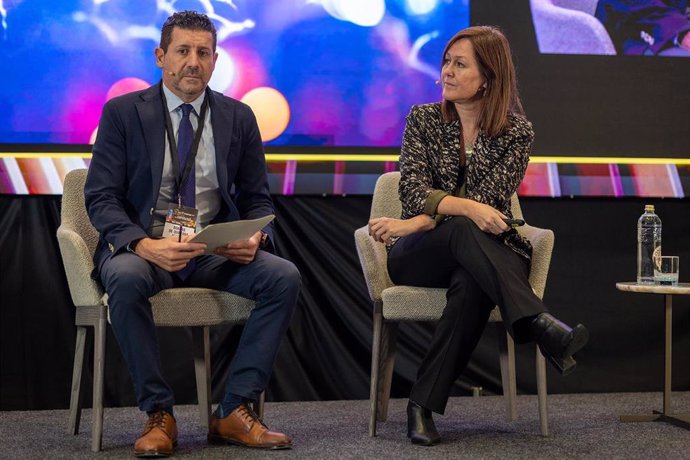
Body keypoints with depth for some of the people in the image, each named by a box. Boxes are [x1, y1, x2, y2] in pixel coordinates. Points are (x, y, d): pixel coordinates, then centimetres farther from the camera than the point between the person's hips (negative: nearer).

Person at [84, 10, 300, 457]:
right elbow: (101, 198, -4)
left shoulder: (238, 117, 9)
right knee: (125, 278, -37)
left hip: (216, 252, 3)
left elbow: (258, 200, 13)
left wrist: (255, 237, -12)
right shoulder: (123, 112, 1)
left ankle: (235, 411, -17)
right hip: (142, 247, -2)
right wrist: (145, 244, -24)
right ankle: (159, 414, -22)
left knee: (284, 276, -24)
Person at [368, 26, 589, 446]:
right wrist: (466, 208, -29)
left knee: (471, 283, -39)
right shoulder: (423, 119, 5)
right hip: (418, 255, 0)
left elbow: (489, 202, -10)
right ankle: (538, 323, -53)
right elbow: (412, 190, -9)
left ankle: (424, 404, -39)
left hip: (484, 253, 0)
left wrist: (414, 223, -19)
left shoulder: (516, 132, 1)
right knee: (463, 230, -36)